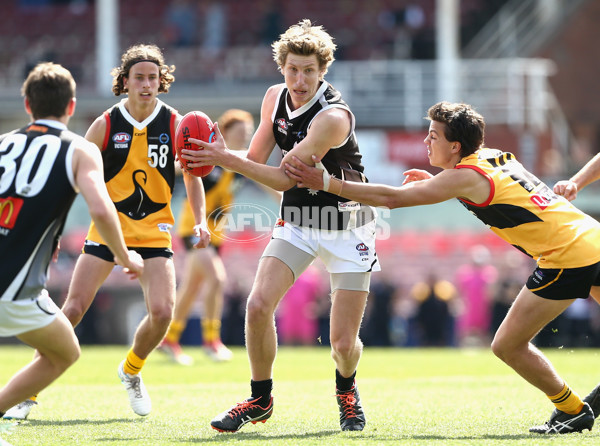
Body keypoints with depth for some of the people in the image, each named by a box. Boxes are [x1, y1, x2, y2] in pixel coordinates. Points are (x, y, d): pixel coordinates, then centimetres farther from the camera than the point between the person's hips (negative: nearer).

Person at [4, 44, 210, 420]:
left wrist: (200, 221, -3)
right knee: (74, 309, -11)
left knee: (162, 311, -16)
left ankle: (131, 371, 16)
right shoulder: (106, 124, -4)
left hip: (154, 231, 1)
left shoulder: (175, 125, -2)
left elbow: (192, 176, 10)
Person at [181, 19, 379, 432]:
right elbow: (257, 158, 6)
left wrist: (227, 159, -28)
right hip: (296, 222, 5)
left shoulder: (333, 116, -26)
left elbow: (285, 178, -25)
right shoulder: (275, 97, -3)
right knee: (258, 306, -17)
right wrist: (217, 156, -13)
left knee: (344, 344, -7)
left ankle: (346, 390, 29)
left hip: (346, 227, -5)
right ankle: (261, 399, 4)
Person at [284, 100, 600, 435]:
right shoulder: (495, 156, 13)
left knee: (507, 346, 0)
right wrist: (433, 181, 23)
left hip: (568, 257, -9)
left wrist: (325, 182, -10)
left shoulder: (465, 177, -12)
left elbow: (392, 198, -13)